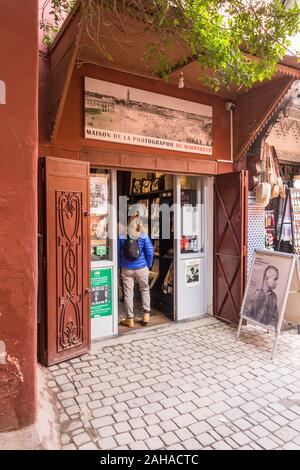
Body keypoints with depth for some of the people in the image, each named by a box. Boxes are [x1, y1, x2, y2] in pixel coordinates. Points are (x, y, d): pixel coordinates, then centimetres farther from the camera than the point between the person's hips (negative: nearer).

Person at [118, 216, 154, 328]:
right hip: (141, 268, 0)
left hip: (126, 269, 1)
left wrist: (120, 266, 14)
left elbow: (118, 252, 3)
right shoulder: (144, 237, -8)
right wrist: (149, 265, 10)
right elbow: (150, 252, -5)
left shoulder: (121, 237, -4)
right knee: (145, 290, 19)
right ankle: (146, 314, 21)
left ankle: (130, 319, 16)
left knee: (128, 293, 8)